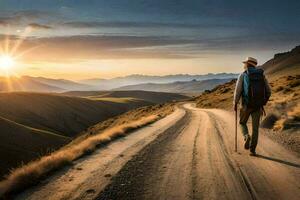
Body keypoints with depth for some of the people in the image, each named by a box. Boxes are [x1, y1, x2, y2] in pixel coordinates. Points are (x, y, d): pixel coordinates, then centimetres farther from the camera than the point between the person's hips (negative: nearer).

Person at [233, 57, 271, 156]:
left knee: (242, 123, 19)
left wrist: (235, 104, 2)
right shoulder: (262, 75, 10)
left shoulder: (242, 75, -3)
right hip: (258, 106, 3)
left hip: (247, 105, -3)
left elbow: (238, 90, -10)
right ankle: (252, 150, 6)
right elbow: (268, 92, 10)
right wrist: (263, 103, 21)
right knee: (255, 128, 10)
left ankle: (247, 137, -10)